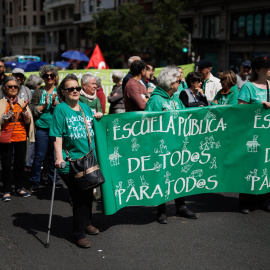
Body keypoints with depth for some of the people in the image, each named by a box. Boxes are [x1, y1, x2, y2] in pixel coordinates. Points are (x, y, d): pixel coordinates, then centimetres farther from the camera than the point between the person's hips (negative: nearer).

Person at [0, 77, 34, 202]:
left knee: (20, 163, 6)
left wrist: (24, 110, -12)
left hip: (21, 137, 3)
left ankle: (19, 188, 20)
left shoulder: (22, 103, 9)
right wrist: (11, 109, -19)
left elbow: (28, 122, 4)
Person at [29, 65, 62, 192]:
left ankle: (53, 179, 23)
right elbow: (33, 110, 1)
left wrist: (54, 102, -17)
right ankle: (34, 182, 10)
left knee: (54, 156, 8)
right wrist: (44, 105, -12)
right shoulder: (38, 91, 6)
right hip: (42, 128, -1)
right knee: (39, 156, -1)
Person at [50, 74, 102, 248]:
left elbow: (93, 129, 25)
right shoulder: (61, 109, -6)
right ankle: (79, 234, 7)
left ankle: (87, 223, 37)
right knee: (79, 197, -5)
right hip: (71, 161, -6)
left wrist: (98, 118, 5)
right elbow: (57, 136, -11)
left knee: (88, 193, 17)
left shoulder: (85, 107, 12)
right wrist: (59, 157, -19)